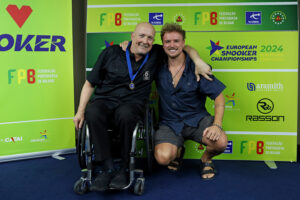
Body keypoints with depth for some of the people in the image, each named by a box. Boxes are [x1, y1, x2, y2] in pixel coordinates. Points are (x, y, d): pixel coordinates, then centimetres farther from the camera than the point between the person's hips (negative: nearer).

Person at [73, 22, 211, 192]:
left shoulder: (156, 55, 7)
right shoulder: (111, 53, 4)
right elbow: (90, 84, 9)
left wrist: (199, 63, 0)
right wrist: (80, 111, -1)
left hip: (131, 103, 0)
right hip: (104, 100, 1)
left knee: (125, 114, -38)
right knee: (92, 112, -35)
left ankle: (124, 168, -20)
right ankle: (107, 168, -25)